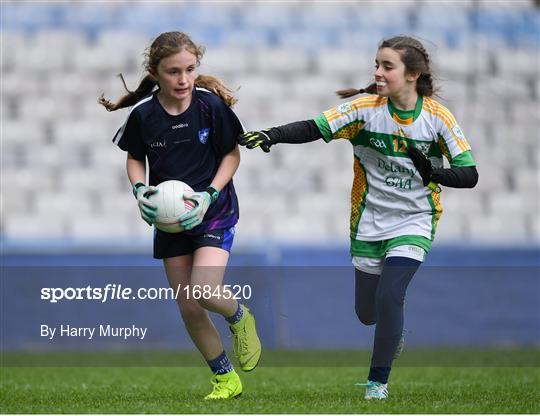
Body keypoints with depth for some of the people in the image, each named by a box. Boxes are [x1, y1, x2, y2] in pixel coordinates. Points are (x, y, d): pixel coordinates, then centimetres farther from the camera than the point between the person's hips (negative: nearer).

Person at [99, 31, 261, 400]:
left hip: (214, 209, -3)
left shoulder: (211, 104, -15)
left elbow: (232, 154, -4)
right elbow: (135, 158, 8)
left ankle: (240, 317, 12)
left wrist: (210, 194, -16)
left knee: (205, 290, -24)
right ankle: (226, 379, 23)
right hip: (169, 217, 4)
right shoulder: (143, 114, -9)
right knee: (187, 306, 5)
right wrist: (140, 188, -12)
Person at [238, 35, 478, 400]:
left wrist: (433, 173, -32)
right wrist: (271, 135, -35)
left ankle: (378, 380, -2)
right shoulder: (366, 109, -10)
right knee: (367, 314, 11)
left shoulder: (438, 117, -12)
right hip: (370, 224, 2)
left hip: (414, 222, -2)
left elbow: (469, 175, -12)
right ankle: (394, 332, 48)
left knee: (389, 297, -20)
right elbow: (314, 129, -18)